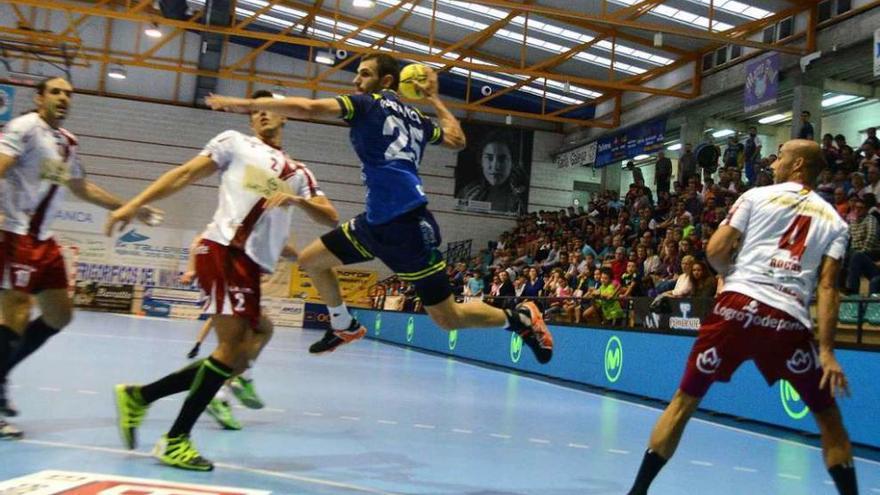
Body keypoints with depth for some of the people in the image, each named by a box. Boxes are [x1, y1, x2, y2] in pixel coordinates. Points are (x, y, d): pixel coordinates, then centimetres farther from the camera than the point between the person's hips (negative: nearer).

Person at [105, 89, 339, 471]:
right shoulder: (235, 142, 12)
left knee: (238, 359, 3)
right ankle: (175, 440, -3)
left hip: (252, 266, 6)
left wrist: (299, 199, -8)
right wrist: (133, 205, -3)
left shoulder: (298, 173, 24)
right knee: (232, 347, -15)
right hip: (223, 250, -6)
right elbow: (185, 174, 7)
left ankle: (138, 396, 14)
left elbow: (331, 218, 12)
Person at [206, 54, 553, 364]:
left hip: (406, 223, -9)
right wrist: (434, 99, 35)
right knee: (311, 260, 15)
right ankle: (345, 327, 32)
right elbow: (457, 140, 29)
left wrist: (245, 104, -5)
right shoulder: (415, 118, 17)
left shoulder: (368, 103, -3)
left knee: (448, 319, -3)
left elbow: (307, 108, -13)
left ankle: (518, 317, 14)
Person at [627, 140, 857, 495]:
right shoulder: (834, 221, 16)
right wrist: (827, 351, -1)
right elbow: (828, 287, 3)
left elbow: (715, 251, 5)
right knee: (828, 415, 20)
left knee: (686, 398, 11)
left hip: (738, 306, -1)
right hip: (789, 321, 1)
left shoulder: (757, 196, 12)